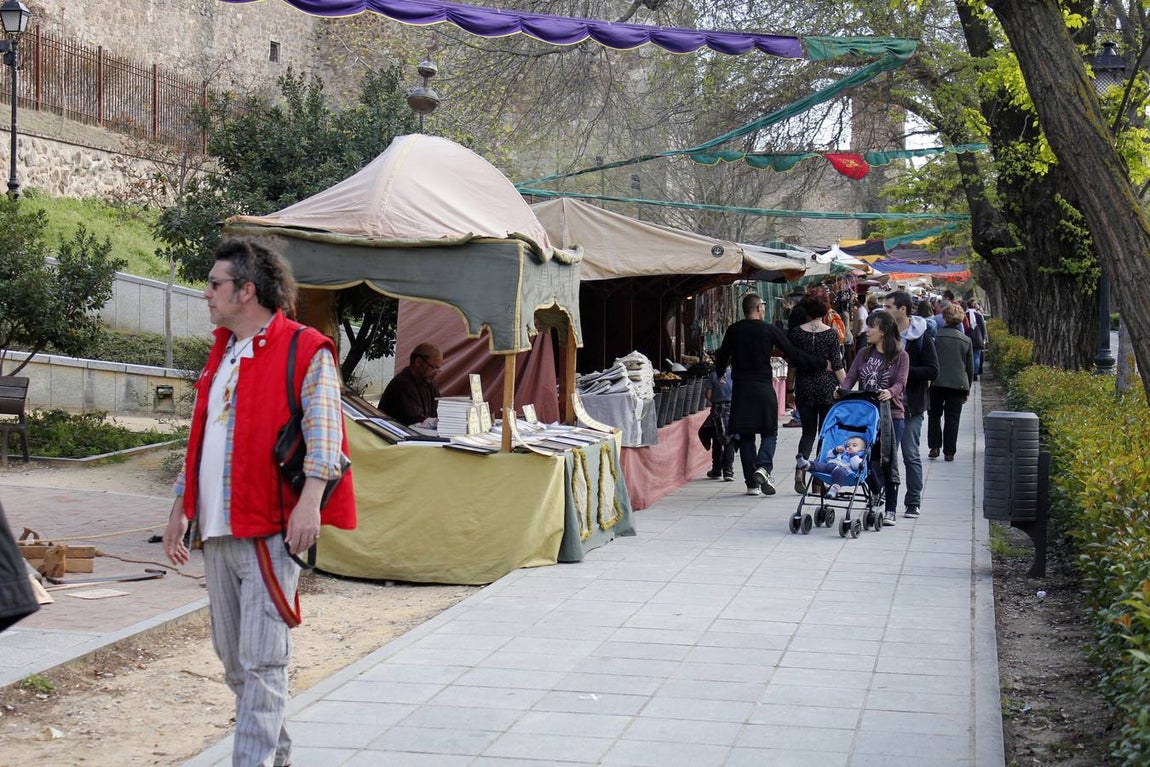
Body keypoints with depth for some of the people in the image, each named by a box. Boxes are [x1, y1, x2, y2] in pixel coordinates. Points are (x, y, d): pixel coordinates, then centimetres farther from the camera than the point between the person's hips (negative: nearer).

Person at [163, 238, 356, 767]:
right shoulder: (222, 355, 19)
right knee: (233, 658, 14)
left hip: (269, 530, -8)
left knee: (261, 661, -8)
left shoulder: (305, 351, -6)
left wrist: (310, 500, -27)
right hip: (217, 529, 8)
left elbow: (323, 430, -15)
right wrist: (180, 509, 22)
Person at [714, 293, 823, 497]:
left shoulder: (733, 331, 5)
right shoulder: (769, 330, -3)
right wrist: (822, 363, 1)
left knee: (745, 435, 8)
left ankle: (752, 482, 6)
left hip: (740, 388, 3)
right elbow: (793, 355, -4)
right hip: (764, 388, -3)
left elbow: (722, 359, 10)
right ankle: (763, 468, -18)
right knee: (769, 432, 7)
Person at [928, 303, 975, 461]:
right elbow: (970, 368, 10)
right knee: (952, 419, 6)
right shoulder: (967, 341, 5)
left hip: (937, 383, -1)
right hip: (958, 384, 1)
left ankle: (934, 447, 6)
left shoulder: (936, 336, -3)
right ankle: (949, 452, 5)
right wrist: (967, 389, 18)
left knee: (934, 415, 14)